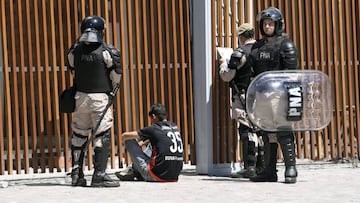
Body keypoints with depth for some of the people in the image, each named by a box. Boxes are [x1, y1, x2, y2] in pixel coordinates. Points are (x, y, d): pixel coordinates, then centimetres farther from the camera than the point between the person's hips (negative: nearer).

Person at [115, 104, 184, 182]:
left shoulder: (154, 129, -7)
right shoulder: (174, 127, 10)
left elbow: (125, 135, 2)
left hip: (159, 176, -7)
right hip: (174, 177, 7)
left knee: (129, 140, 7)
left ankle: (134, 172, 25)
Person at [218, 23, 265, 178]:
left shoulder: (240, 54, -11)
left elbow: (226, 77, -8)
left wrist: (223, 64, 12)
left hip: (245, 97, -7)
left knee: (247, 131, -8)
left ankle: (250, 167, -11)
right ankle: (261, 166, 19)